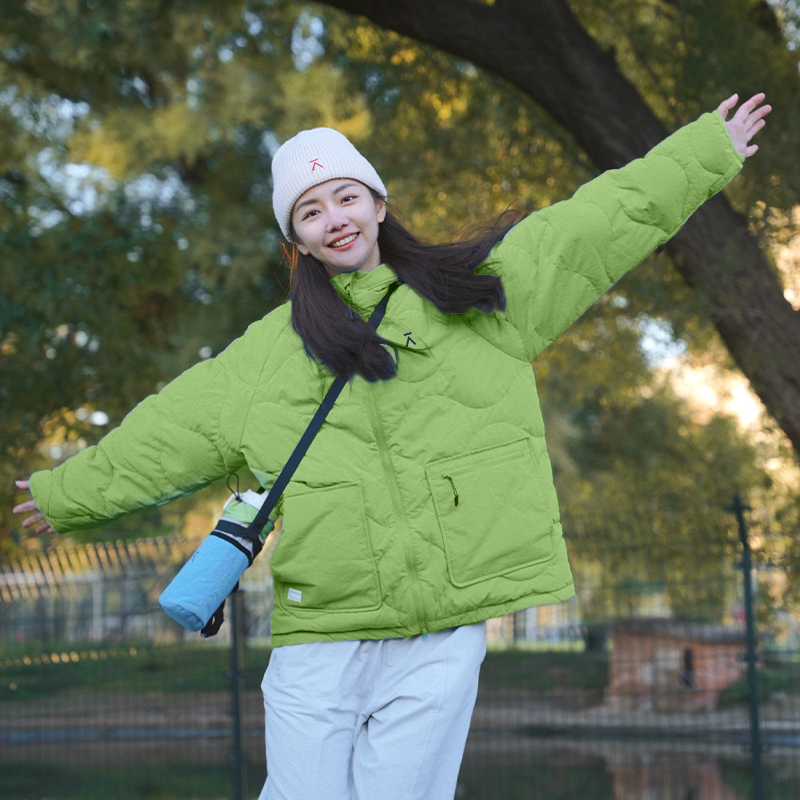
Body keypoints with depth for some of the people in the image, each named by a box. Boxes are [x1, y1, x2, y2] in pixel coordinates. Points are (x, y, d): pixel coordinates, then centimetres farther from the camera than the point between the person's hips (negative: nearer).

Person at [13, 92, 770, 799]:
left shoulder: (478, 290, 12)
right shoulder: (267, 351, 14)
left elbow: (600, 223, 15)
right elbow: (168, 430, 22)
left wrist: (705, 150, 18)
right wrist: (68, 490, 28)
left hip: (441, 639, -1)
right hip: (317, 638, 1)